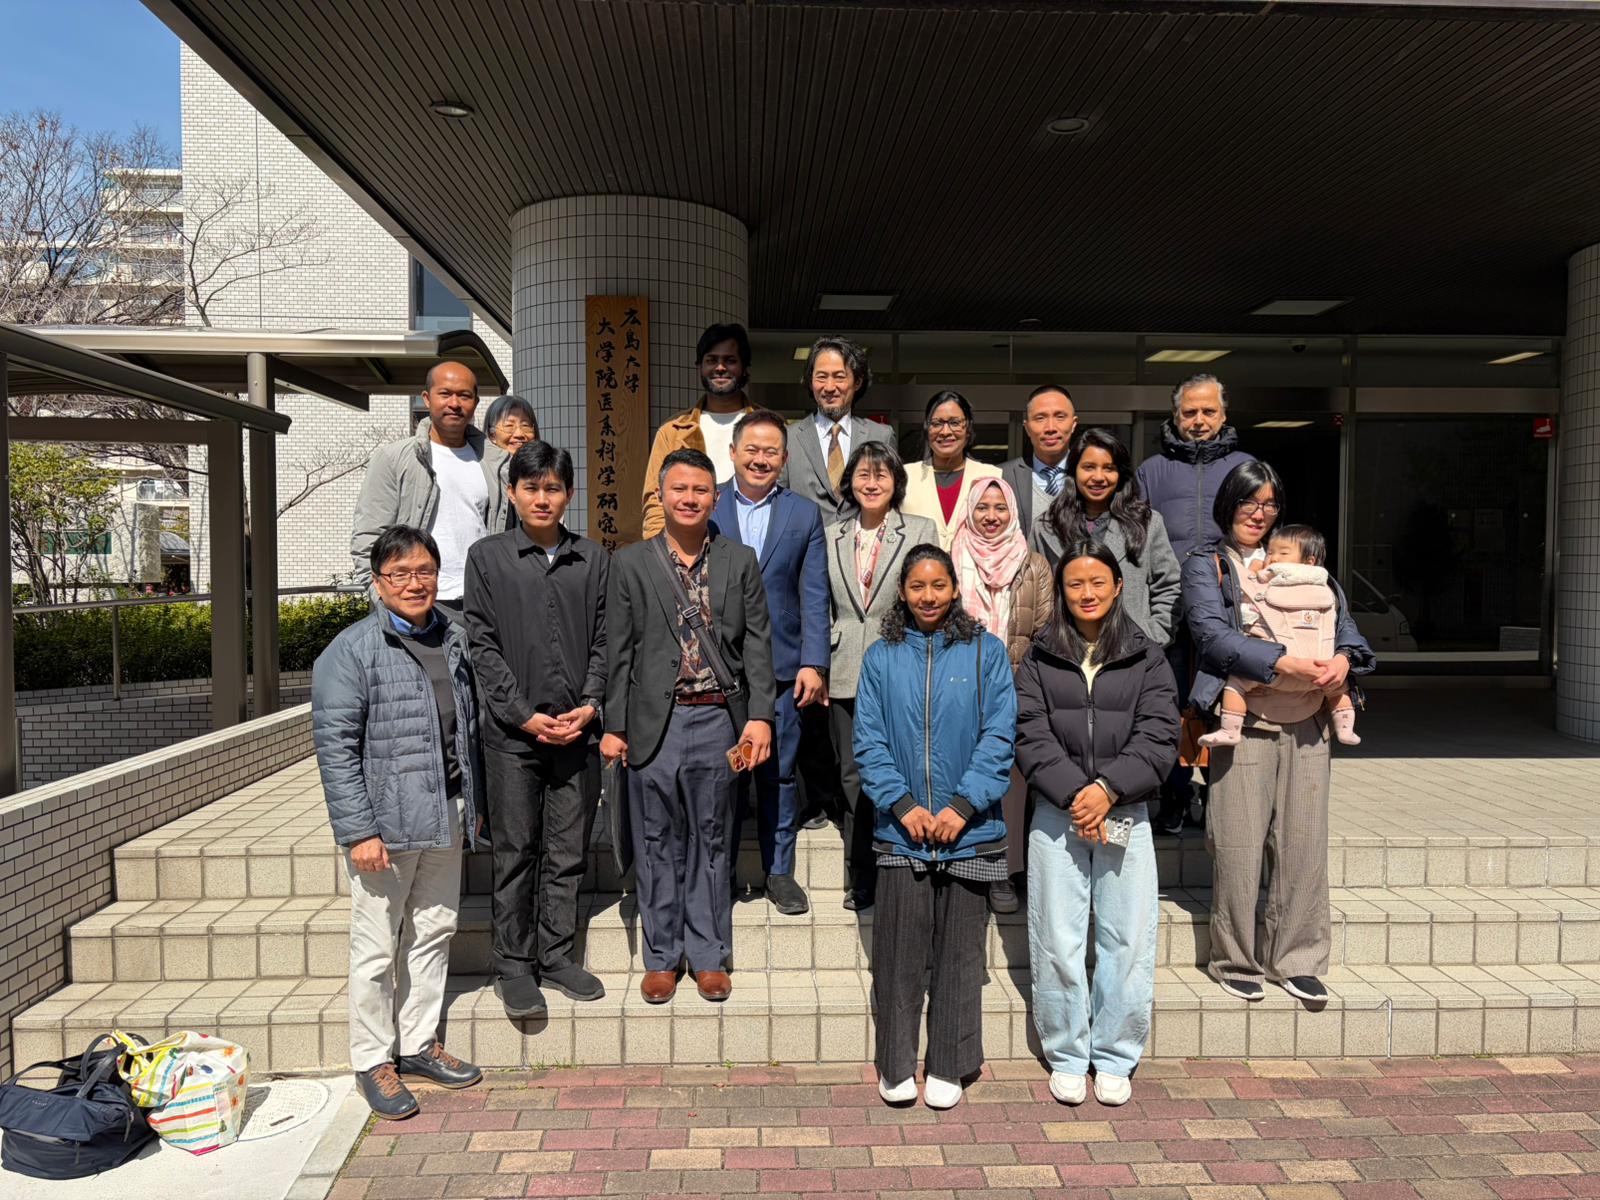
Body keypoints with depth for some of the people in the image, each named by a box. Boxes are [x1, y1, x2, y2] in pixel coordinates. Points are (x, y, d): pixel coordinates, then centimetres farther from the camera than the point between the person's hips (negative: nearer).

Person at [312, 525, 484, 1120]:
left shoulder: (453, 641, 8)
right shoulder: (351, 651, -11)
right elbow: (335, 746, -14)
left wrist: (473, 804, 16)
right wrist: (358, 831, -17)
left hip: (445, 819, 6)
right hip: (386, 823, -6)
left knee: (434, 932, 17)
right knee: (377, 947, 5)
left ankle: (418, 1043, 33)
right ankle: (373, 1061, 23)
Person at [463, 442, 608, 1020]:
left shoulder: (594, 559, 7)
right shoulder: (487, 557, 2)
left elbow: (604, 641, 7)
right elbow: (483, 645, -3)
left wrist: (590, 705, -7)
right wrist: (524, 714, -10)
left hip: (579, 730, 2)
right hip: (513, 732, -2)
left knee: (569, 851, 10)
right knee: (515, 850, 6)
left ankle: (556, 954, 24)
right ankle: (514, 965, 19)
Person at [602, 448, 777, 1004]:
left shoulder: (741, 561, 5)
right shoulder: (630, 563, 3)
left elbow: (758, 642, 3)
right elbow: (617, 650, 2)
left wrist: (759, 715, -5)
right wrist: (613, 725, -1)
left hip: (719, 719, 1)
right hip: (655, 722, 0)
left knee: (712, 839, 10)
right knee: (657, 842, 9)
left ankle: (709, 956, 24)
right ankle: (661, 957, 24)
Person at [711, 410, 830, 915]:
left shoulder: (805, 514, 6)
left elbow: (814, 597, 3)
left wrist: (813, 664, -4)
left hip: (781, 666, 0)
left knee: (779, 773, 8)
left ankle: (779, 870, 23)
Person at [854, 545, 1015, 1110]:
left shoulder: (985, 651, 2)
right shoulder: (881, 658, 5)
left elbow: (999, 735, -3)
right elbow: (869, 741, 1)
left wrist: (964, 805, -12)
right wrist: (903, 805, -10)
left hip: (969, 830, 0)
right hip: (900, 831, 1)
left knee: (958, 949, 8)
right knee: (898, 948, 5)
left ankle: (947, 1067, 23)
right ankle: (895, 1064, 21)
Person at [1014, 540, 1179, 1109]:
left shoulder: (1147, 659, 6)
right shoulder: (1038, 660, 6)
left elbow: (1157, 739, -2)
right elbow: (1031, 737, -2)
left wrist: (1107, 789, -15)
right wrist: (1073, 793, -16)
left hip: (1126, 814, 0)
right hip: (1055, 815, 0)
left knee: (1128, 940, 4)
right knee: (1058, 942, 4)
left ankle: (1114, 1057, 22)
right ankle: (1067, 1056, 21)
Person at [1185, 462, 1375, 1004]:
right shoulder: (1204, 566, 6)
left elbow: (1341, 619, 13)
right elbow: (1212, 635, -9)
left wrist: (1344, 658, -9)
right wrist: (1282, 662, -20)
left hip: (1307, 722, 4)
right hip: (1244, 723, -4)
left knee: (1304, 843, 5)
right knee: (1239, 846, -4)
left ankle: (1296, 960, 19)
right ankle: (1235, 961, 12)